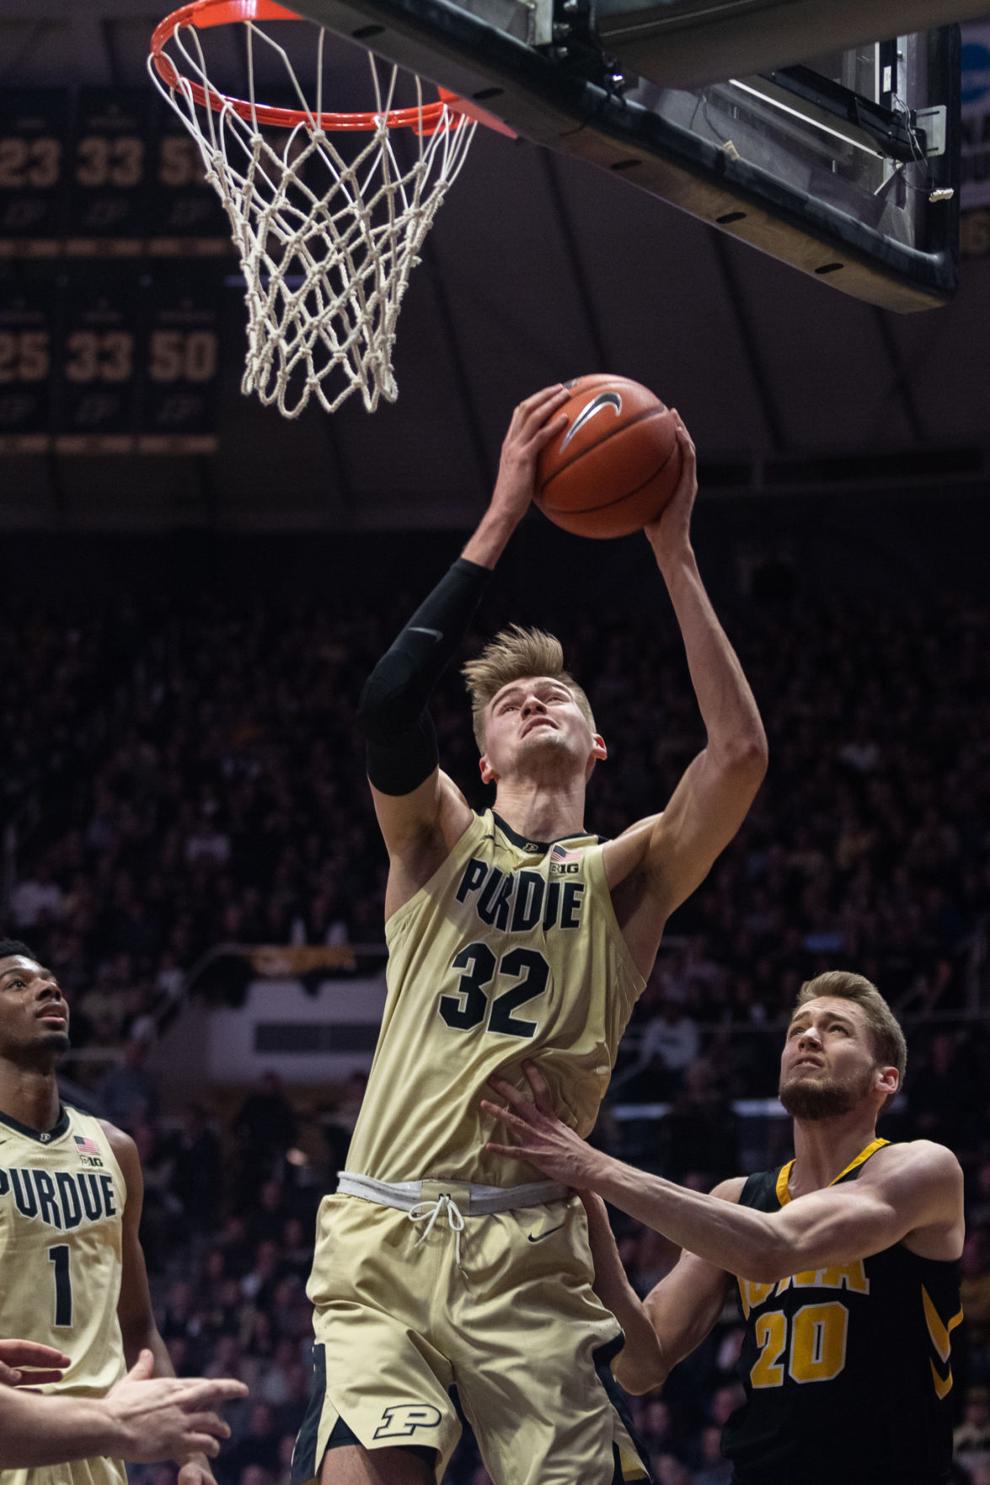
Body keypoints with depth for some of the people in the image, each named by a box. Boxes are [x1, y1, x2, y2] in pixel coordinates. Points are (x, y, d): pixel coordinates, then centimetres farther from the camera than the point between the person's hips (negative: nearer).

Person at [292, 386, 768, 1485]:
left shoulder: (624, 874, 12)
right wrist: (501, 519, -9)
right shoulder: (439, 840, 13)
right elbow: (386, 706, -8)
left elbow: (739, 752, -6)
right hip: (379, 1235, 0)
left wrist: (672, 550, -4)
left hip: (528, 1254, 0)